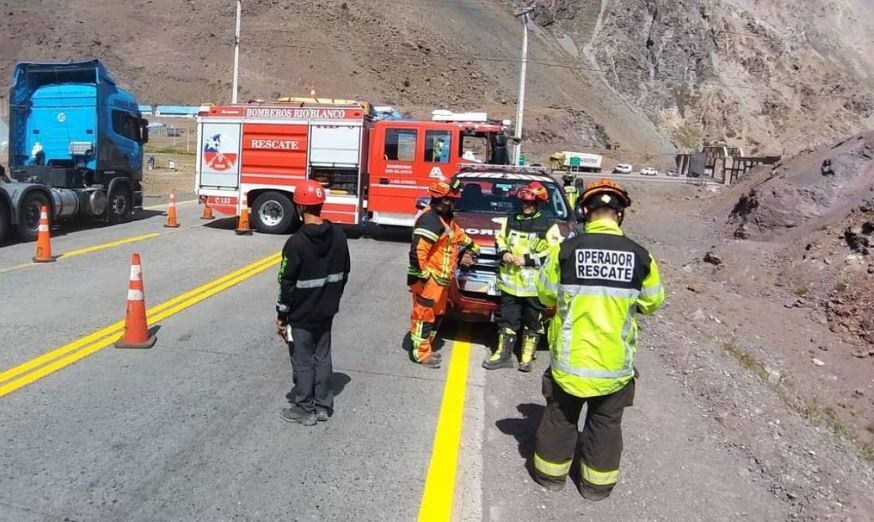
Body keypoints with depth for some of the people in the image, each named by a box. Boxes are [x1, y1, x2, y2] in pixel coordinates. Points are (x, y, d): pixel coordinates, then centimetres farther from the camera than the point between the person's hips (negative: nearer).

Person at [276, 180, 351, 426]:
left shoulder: (296, 242, -22)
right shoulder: (338, 235, -3)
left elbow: (287, 283, -16)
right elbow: (344, 273, 6)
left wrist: (281, 314, -5)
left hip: (302, 314, -6)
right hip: (326, 311, 6)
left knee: (303, 362, 8)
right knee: (323, 357, 17)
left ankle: (305, 410, 20)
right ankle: (323, 406, 27)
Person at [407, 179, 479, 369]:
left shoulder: (446, 218, 13)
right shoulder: (430, 219, -20)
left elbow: (459, 235, 32)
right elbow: (417, 250, -27)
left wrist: (471, 247, 24)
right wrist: (422, 274, -23)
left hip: (440, 278, 11)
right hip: (427, 279, -11)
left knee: (436, 314, 18)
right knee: (424, 315, -2)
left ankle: (426, 347, 30)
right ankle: (421, 353, 8)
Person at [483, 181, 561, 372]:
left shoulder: (549, 226, -4)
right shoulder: (510, 221, 10)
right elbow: (499, 240, 21)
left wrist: (528, 259, -15)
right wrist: (503, 253, -2)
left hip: (534, 285, -3)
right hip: (510, 282, 4)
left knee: (532, 323, 8)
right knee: (507, 320, 10)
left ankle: (527, 357, 21)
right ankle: (503, 354, 19)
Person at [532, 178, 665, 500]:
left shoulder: (566, 250, -13)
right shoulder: (640, 256, -8)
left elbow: (546, 295, -1)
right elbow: (652, 303, 4)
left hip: (570, 356, -1)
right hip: (616, 361, 1)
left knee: (560, 418, 19)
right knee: (606, 424, 19)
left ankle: (551, 473, 34)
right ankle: (597, 484, 31)